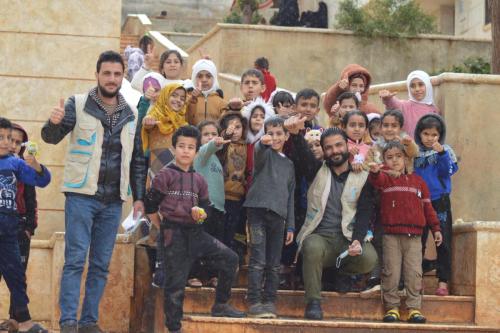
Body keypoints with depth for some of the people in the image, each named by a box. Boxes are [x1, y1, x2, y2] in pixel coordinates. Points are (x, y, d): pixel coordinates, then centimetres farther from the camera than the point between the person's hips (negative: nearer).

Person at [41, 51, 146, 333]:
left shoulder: (131, 114, 10)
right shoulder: (78, 104, -1)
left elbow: (137, 160, 14)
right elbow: (51, 138, -8)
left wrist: (139, 197, 8)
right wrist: (54, 124, -31)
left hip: (113, 201, 4)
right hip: (82, 195, -4)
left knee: (101, 265, 7)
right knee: (75, 260, -6)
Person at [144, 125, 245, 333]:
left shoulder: (198, 180, 14)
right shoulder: (166, 175, -3)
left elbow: (205, 207, 16)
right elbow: (150, 206, -4)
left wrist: (200, 213, -8)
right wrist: (164, 229, -1)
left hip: (195, 232, 6)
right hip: (173, 234, -6)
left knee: (230, 259, -1)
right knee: (175, 284, -5)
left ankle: (220, 306, 11)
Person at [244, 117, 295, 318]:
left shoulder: (289, 164, 20)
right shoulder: (264, 153, 4)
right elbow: (259, 152, -24)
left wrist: (290, 226, 13)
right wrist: (263, 143, -48)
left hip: (278, 215, 5)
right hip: (258, 210, -5)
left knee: (274, 264, 6)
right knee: (258, 261, -8)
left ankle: (269, 302, 12)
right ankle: (254, 302, -6)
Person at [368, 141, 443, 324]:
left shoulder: (417, 181, 15)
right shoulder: (384, 179, 6)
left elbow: (427, 206, 18)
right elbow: (376, 180, -19)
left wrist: (435, 228, 14)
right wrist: (375, 171, -43)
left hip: (413, 236, 2)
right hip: (391, 236, -2)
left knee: (414, 273, 0)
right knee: (391, 273, -1)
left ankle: (414, 308, 6)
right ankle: (392, 307, 8)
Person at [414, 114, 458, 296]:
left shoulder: (445, 151, 1)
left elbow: (447, 172, -13)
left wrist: (441, 153, -22)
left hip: (440, 201, -2)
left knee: (443, 242, -2)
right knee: (418, 242, 8)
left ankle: (443, 282, 1)